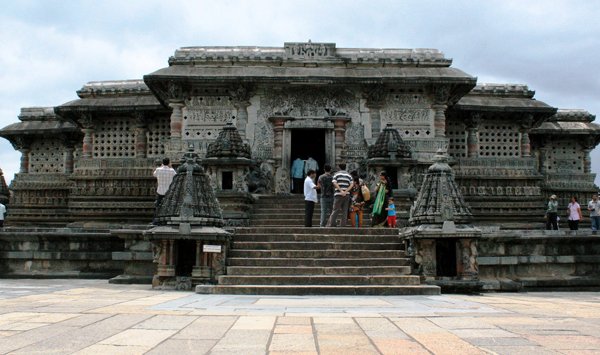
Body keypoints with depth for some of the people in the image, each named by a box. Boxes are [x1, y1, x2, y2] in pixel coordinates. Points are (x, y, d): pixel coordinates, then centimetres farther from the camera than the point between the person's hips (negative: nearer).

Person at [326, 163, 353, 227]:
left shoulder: (336, 174, 6)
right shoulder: (348, 175, 13)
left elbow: (334, 183, -10)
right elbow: (351, 185, 1)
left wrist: (341, 191, -13)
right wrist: (345, 191, -8)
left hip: (338, 194, -2)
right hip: (346, 195, 2)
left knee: (335, 210, -2)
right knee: (344, 211, 5)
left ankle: (330, 224, -7)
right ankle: (343, 225, 3)